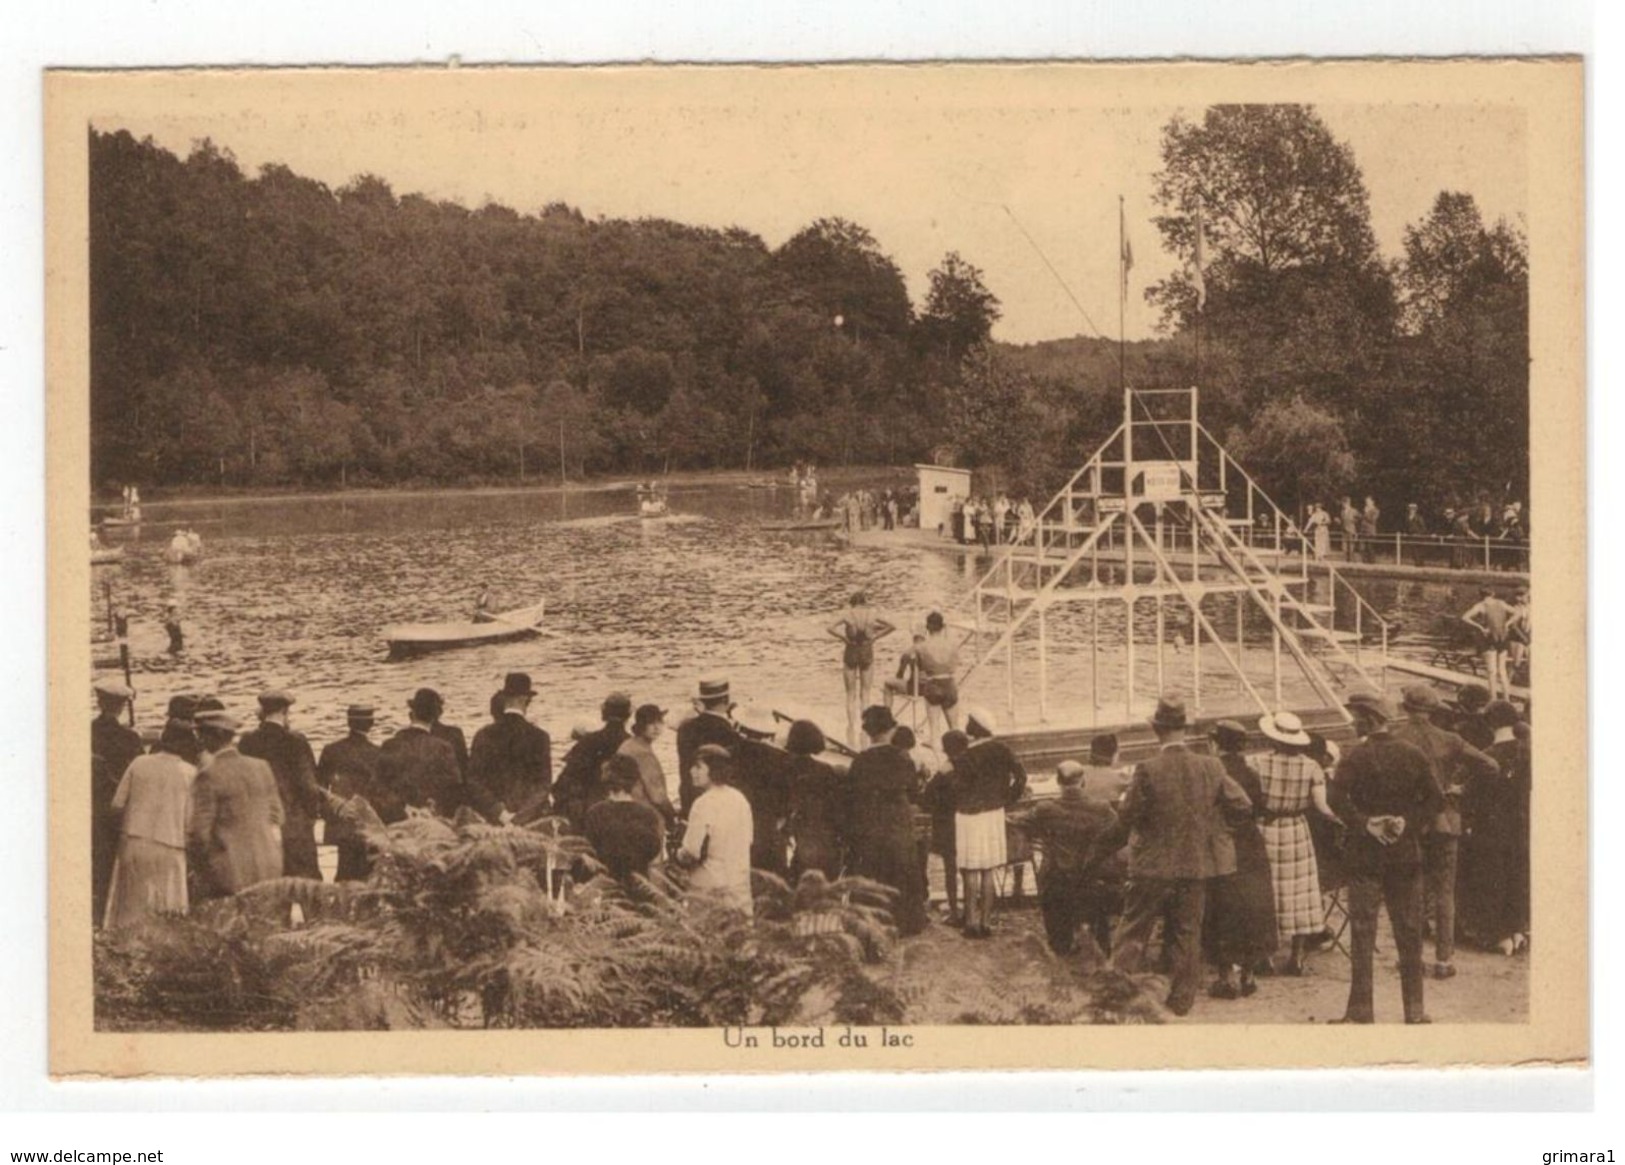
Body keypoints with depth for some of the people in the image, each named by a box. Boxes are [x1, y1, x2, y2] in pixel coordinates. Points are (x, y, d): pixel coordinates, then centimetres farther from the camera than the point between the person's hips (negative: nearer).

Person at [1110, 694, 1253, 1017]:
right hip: (1196, 864, 3)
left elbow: (1128, 816, -12)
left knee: (1133, 929, 8)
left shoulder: (1148, 771, -17)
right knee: (1186, 933, 13)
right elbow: (1243, 807, -2)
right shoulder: (1210, 768, -7)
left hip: (1153, 866, -3)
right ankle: (1182, 999, 17)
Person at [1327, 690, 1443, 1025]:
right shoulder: (1413, 755, 3)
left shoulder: (1355, 757, -8)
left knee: (1363, 934, 1)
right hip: (1406, 855, 3)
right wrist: (1409, 822, -5)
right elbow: (1434, 800, -2)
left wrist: (1364, 824, -13)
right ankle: (1415, 1010, 11)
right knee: (1409, 934, 9)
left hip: (1366, 856, -3)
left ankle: (1361, 1010, 1)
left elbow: (1337, 798, -20)